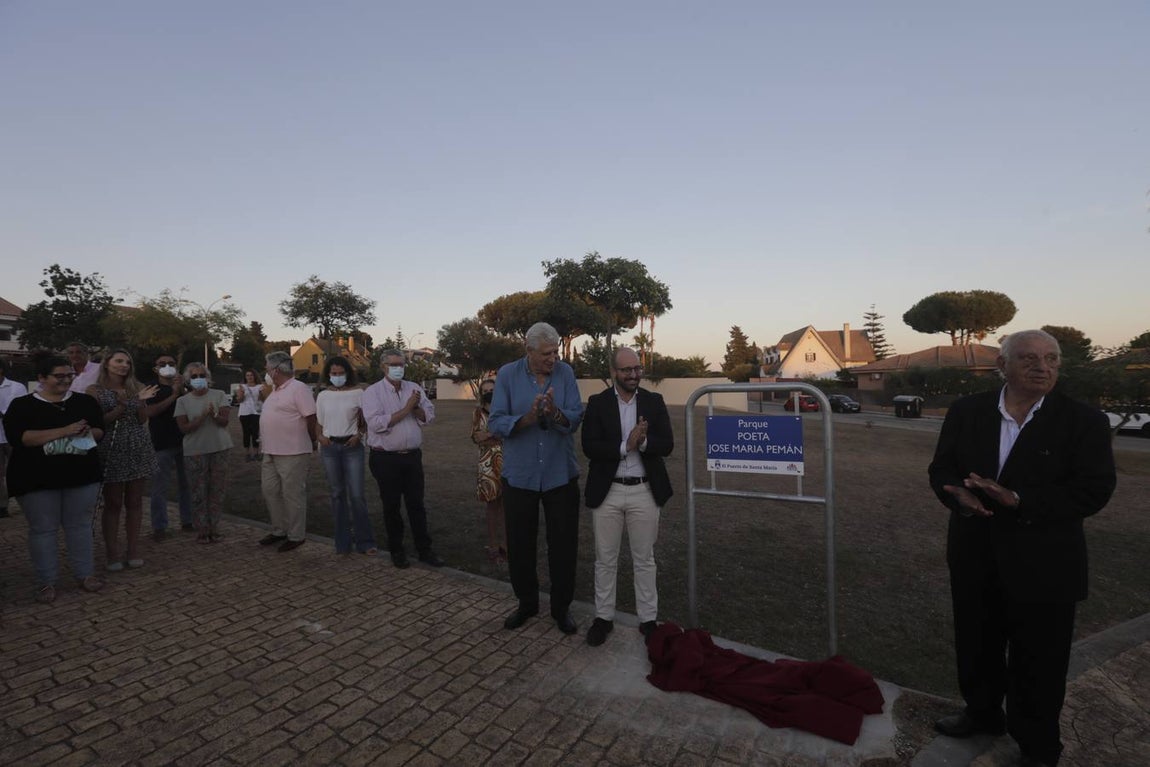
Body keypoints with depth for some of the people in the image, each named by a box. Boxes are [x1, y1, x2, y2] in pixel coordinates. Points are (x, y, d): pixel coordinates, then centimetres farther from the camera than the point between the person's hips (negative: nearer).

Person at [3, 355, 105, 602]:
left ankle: (85, 574, 20)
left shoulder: (85, 402, 7)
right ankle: (46, 581, 18)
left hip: (82, 474, 2)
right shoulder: (22, 405, -3)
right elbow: (18, 437, -15)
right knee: (42, 529, 6)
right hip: (37, 479, -2)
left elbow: (101, 431, 9)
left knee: (80, 525, 9)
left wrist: (88, 432, -15)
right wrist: (63, 431, -24)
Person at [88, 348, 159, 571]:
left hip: (138, 448, 3)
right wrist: (121, 407, -17)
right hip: (111, 450, -3)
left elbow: (143, 420, 5)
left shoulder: (135, 387, 8)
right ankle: (112, 554, 11)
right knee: (113, 503, 2)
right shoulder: (95, 390, 0)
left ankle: (133, 550, 14)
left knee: (135, 501, 6)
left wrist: (141, 401, -10)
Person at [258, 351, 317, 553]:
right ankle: (279, 530, 29)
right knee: (270, 491, 15)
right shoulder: (275, 390, 15)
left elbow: (311, 418, -16)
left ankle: (296, 536, 11)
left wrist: (311, 442, -8)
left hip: (292, 453, -10)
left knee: (293, 495, 0)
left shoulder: (298, 388, -15)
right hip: (271, 452, 10)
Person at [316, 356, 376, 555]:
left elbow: (366, 420, 5)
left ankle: (365, 541, 7)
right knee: (337, 494, 9)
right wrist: (320, 436, -3)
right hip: (330, 447, 3)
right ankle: (343, 542, 19)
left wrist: (358, 435, -11)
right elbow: (319, 423, 15)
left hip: (352, 447, -3)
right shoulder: (323, 395, 7)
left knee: (356, 494, -6)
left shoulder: (357, 393, -2)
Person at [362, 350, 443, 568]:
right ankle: (396, 550, 25)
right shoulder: (372, 392, -6)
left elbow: (429, 415, 2)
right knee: (391, 506, 10)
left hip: (412, 456, 3)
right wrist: (406, 409, -16)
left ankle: (424, 549, 18)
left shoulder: (415, 388, 7)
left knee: (416, 504, 9)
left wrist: (416, 407, -17)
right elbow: (376, 423, -19)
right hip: (386, 458, -3)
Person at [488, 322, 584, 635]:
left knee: (564, 545, 9)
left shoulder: (565, 373, -5)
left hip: (560, 475, 0)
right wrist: (527, 418, -29)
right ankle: (527, 602, 35)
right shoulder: (508, 374, -7)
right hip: (519, 475, 0)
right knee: (520, 544, 13)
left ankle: (561, 607, 28)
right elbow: (496, 422, -12)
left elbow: (576, 419, -12)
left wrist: (556, 414, -33)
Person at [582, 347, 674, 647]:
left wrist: (643, 442, -24)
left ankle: (648, 619, 29)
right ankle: (603, 617, 28)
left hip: (644, 492, 1)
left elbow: (667, 445, -5)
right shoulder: (597, 403, -3)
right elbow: (590, 447, -12)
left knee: (644, 559, 13)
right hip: (606, 492, -1)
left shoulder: (654, 401, 2)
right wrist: (625, 446, -23)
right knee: (605, 560, 12)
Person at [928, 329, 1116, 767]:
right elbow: (941, 468, 2)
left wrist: (1019, 500, -26)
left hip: (1044, 566, -3)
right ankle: (982, 712, 45)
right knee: (976, 646, 21)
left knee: (1038, 663, 13)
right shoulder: (966, 412, -1)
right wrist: (959, 494, -20)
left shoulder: (1083, 421, -8)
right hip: (976, 559, 3)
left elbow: (1093, 491, -14)